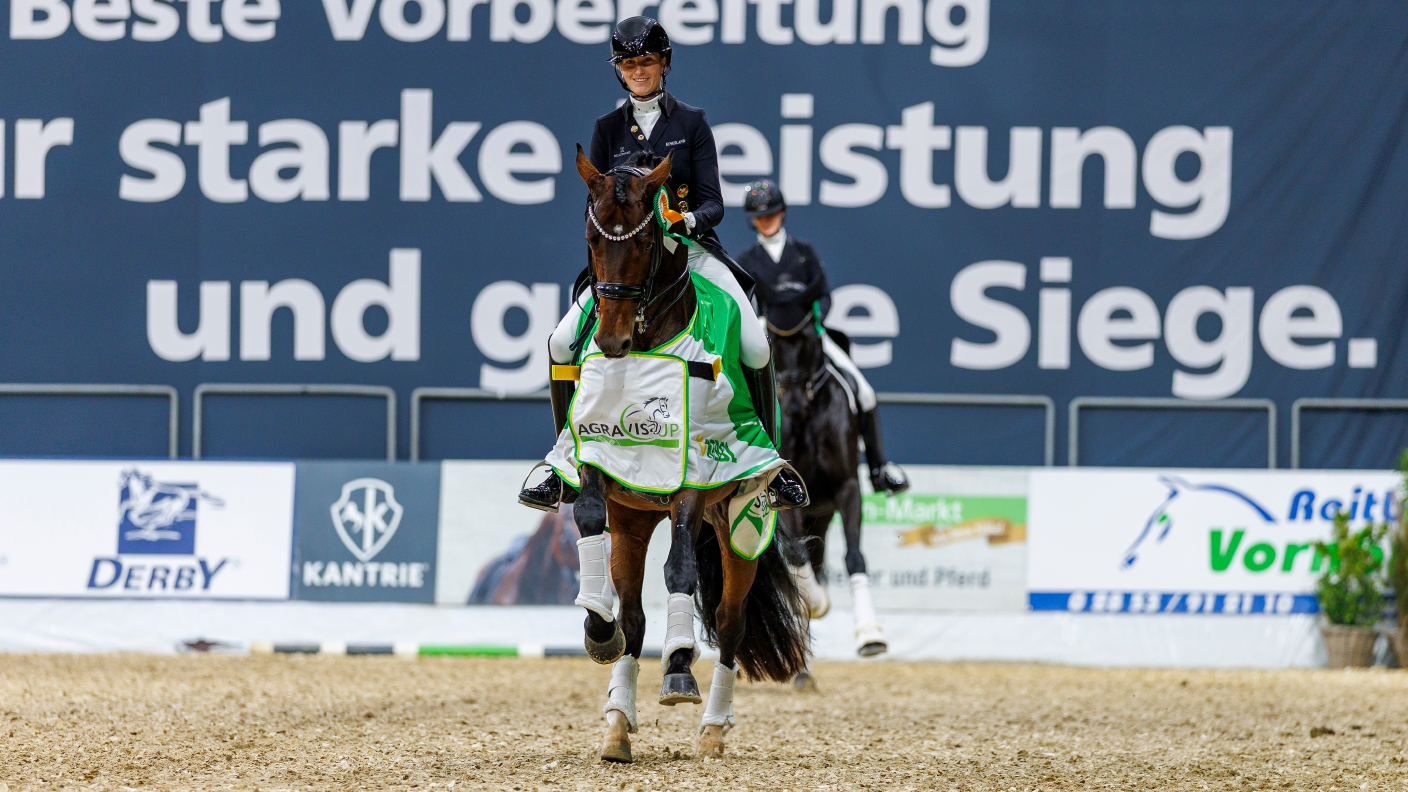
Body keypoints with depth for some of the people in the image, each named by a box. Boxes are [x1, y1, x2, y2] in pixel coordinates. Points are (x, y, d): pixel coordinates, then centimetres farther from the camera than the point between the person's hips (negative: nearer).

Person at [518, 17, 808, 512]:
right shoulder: (608, 129, 9)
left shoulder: (691, 123, 5)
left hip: (692, 248, -2)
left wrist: (690, 218, -25)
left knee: (756, 348, -22)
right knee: (562, 343, -18)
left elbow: (713, 202, -2)